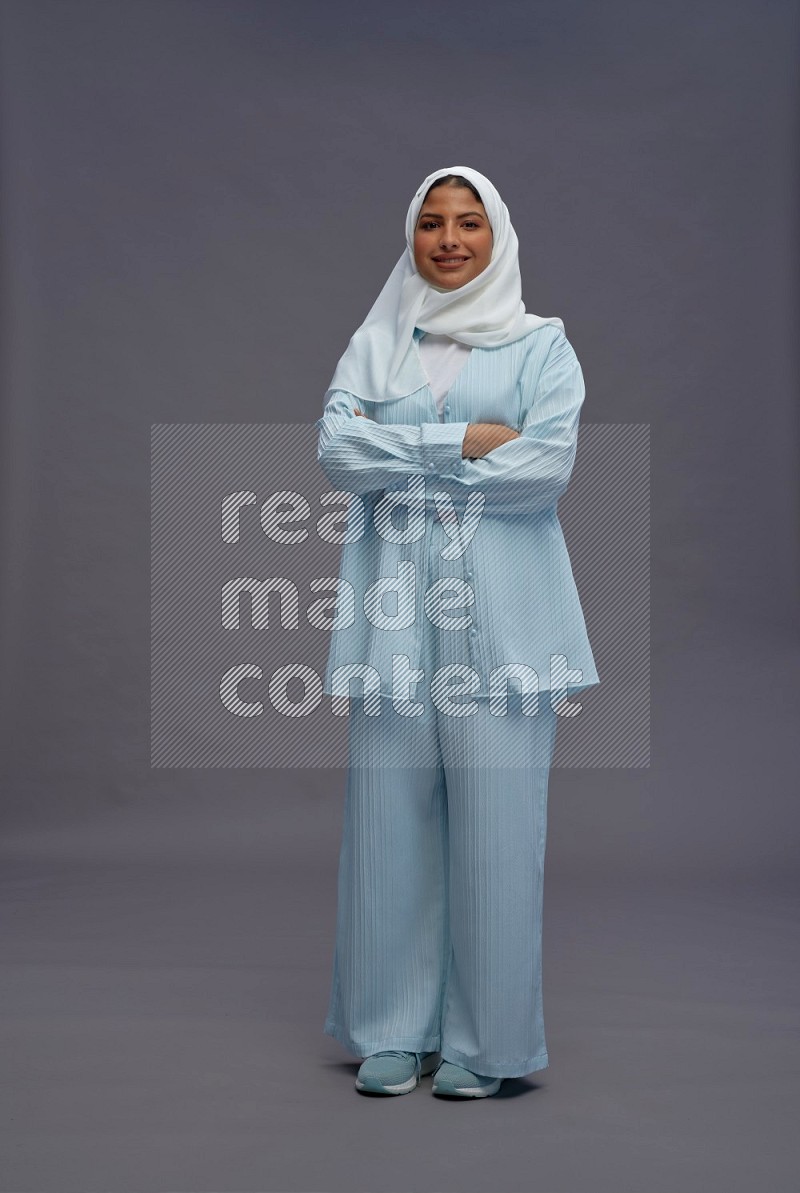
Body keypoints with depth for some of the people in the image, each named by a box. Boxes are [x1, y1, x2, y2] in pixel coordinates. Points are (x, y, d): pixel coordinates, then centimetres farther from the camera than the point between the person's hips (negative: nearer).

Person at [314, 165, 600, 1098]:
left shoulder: (541, 345, 8)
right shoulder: (376, 341, 15)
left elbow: (549, 464, -8)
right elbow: (336, 444, -1)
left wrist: (405, 462, -5)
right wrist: (462, 443, -10)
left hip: (500, 611, -2)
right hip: (394, 608, 2)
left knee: (495, 829, -2)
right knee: (387, 821, 3)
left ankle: (485, 1040, 10)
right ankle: (393, 1030, 16)